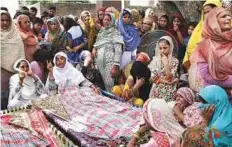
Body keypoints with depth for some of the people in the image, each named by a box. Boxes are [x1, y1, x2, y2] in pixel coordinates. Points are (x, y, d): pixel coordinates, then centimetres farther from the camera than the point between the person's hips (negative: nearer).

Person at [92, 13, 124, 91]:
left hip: (109, 62, -6)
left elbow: (118, 50, -11)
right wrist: (94, 48, 1)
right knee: (103, 83, 8)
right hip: (99, 61, 6)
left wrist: (115, 66, -19)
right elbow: (97, 43, 26)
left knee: (109, 84, -10)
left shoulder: (115, 32, -3)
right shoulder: (101, 31, 16)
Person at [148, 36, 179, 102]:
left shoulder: (174, 61, -3)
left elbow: (169, 77, -13)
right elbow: (153, 78, -2)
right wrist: (165, 80, -9)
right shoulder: (155, 59, 2)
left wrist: (166, 63, -16)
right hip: (156, 91, 2)